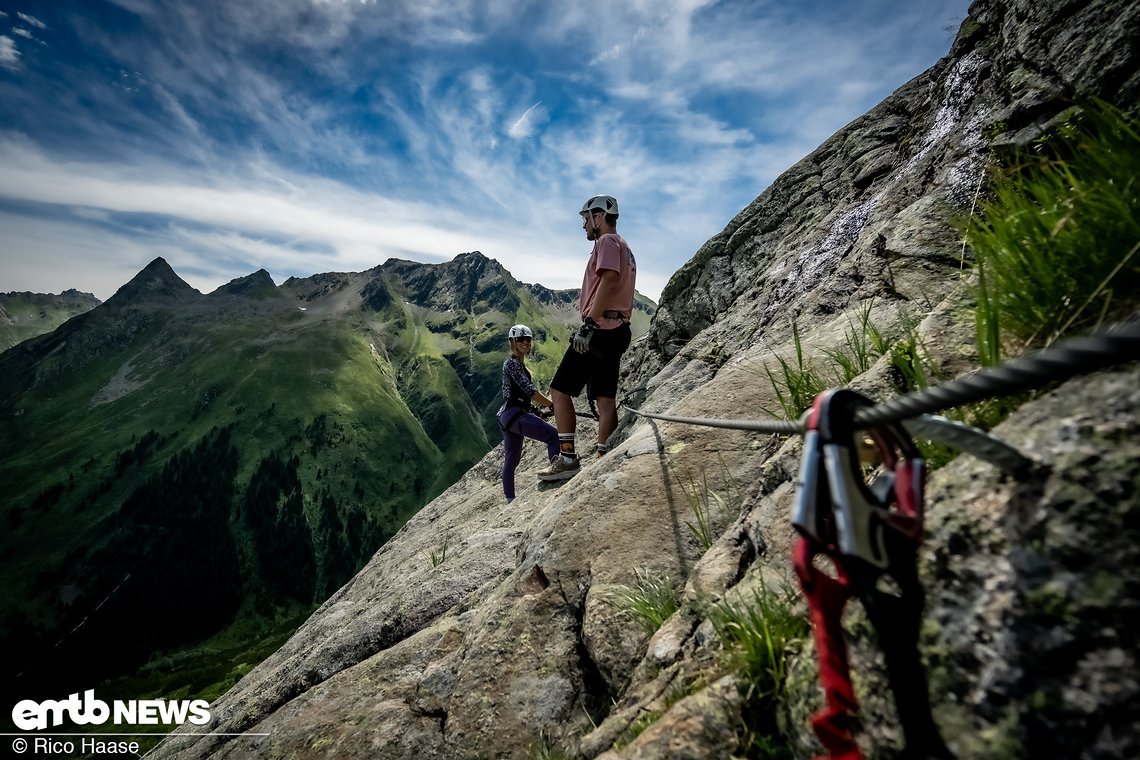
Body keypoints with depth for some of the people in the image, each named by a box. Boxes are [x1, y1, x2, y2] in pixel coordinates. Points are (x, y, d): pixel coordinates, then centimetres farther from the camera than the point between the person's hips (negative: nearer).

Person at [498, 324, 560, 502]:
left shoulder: (519, 363, 20)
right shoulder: (512, 363, -10)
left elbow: (528, 392, 22)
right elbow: (530, 390, -18)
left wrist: (548, 403, 18)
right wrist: (552, 404, -14)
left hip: (508, 417, 11)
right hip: (515, 414, -11)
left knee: (511, 460, 13)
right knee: (554, 435, -21)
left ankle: (510, 501, 19)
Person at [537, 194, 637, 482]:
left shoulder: (608, 241, -4)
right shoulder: (625, 248, 27)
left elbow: (608, 282, -21)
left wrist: (589, 323, -27)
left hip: (600, 328, -10)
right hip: (618, 330, 10)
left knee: (559, 390, -5)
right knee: (605, 399, 6)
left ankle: (567, 458, -5)